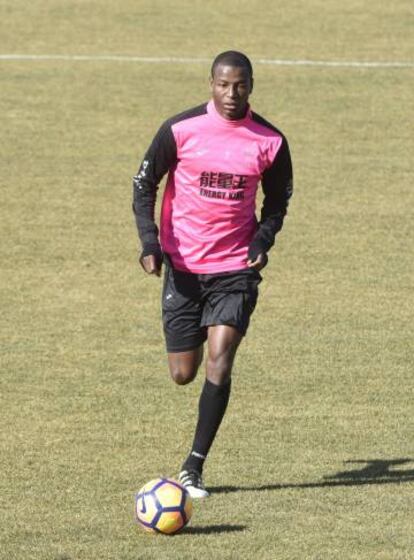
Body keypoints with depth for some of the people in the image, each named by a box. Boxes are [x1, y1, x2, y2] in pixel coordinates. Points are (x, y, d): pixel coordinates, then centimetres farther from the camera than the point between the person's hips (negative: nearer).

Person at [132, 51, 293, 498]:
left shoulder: (270, 141, -3)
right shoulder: (180, 130, -8)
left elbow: (277, 200, 12)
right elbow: (144, 184, 1)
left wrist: (262, 241, -6)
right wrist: (150, 241, -12)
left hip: (236, 266, 0)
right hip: (183, 264, 0)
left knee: (219, 364, -14)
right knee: (183, 374, 2)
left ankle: (194, 468, -5)